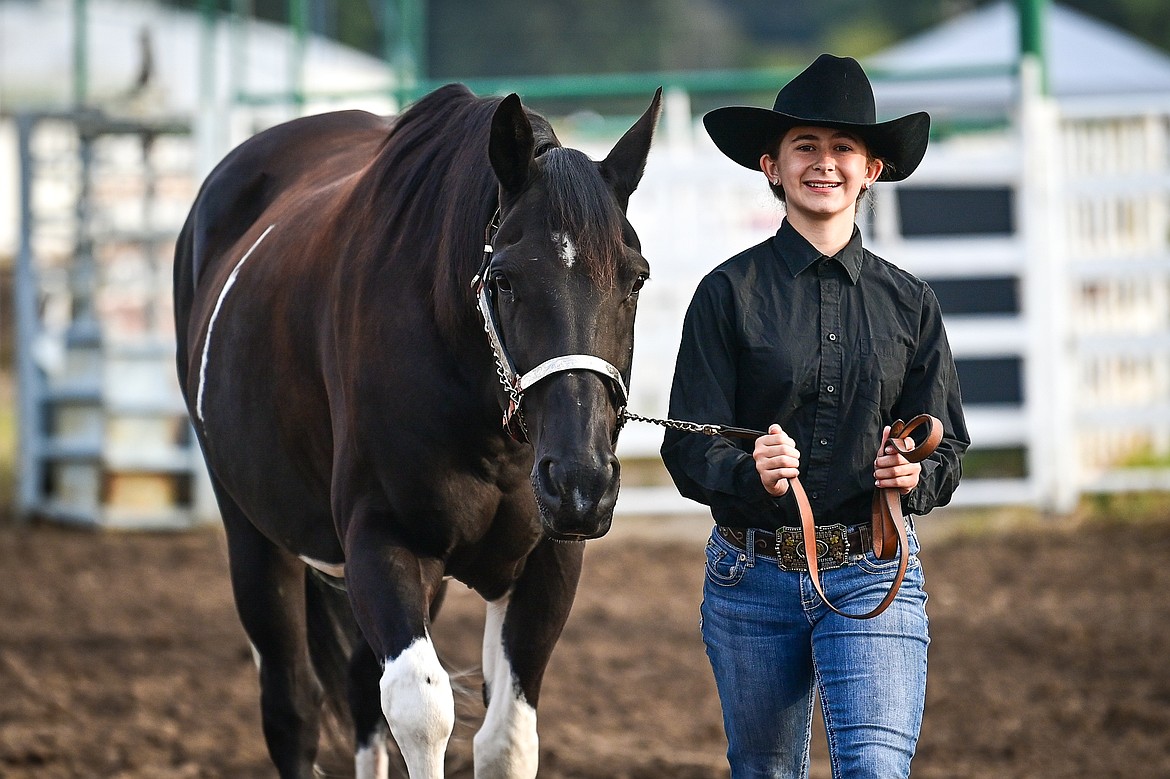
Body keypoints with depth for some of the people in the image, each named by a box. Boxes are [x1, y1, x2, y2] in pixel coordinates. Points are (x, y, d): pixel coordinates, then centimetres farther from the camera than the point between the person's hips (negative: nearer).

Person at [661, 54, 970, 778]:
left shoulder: (908, 302, 6)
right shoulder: (731, 293, -1)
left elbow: (947, 445, 9)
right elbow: (689, 452, -5)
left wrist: (915, 473, -14)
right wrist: (751, 471, -27)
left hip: (874, 577, 0)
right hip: (753, 576, 0)